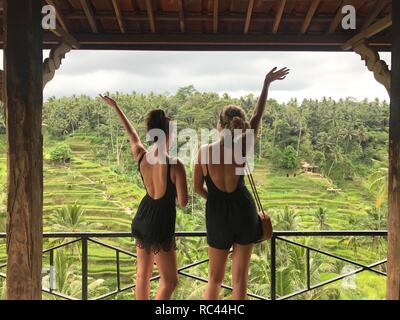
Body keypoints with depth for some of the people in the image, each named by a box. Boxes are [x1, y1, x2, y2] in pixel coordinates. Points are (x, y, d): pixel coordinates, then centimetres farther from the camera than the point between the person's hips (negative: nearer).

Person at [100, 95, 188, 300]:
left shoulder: (141, 156, -7)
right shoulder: (176, 166, -22)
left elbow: (132, 134, 13)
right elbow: (183, 202, -16)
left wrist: (115, 106, 26)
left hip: (142, 220, 7)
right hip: (161, 226, -6)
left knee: (142, 274, 21)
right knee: (169, 281, 9)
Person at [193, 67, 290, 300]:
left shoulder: (204, 151, -15)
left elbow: (198, 188, -5)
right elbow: (258, 116, -1)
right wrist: (267, 83, 8)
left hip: (218, 214, 0)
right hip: (244, 210, 0)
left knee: (215, 277, 17)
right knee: (240, 277, 12)